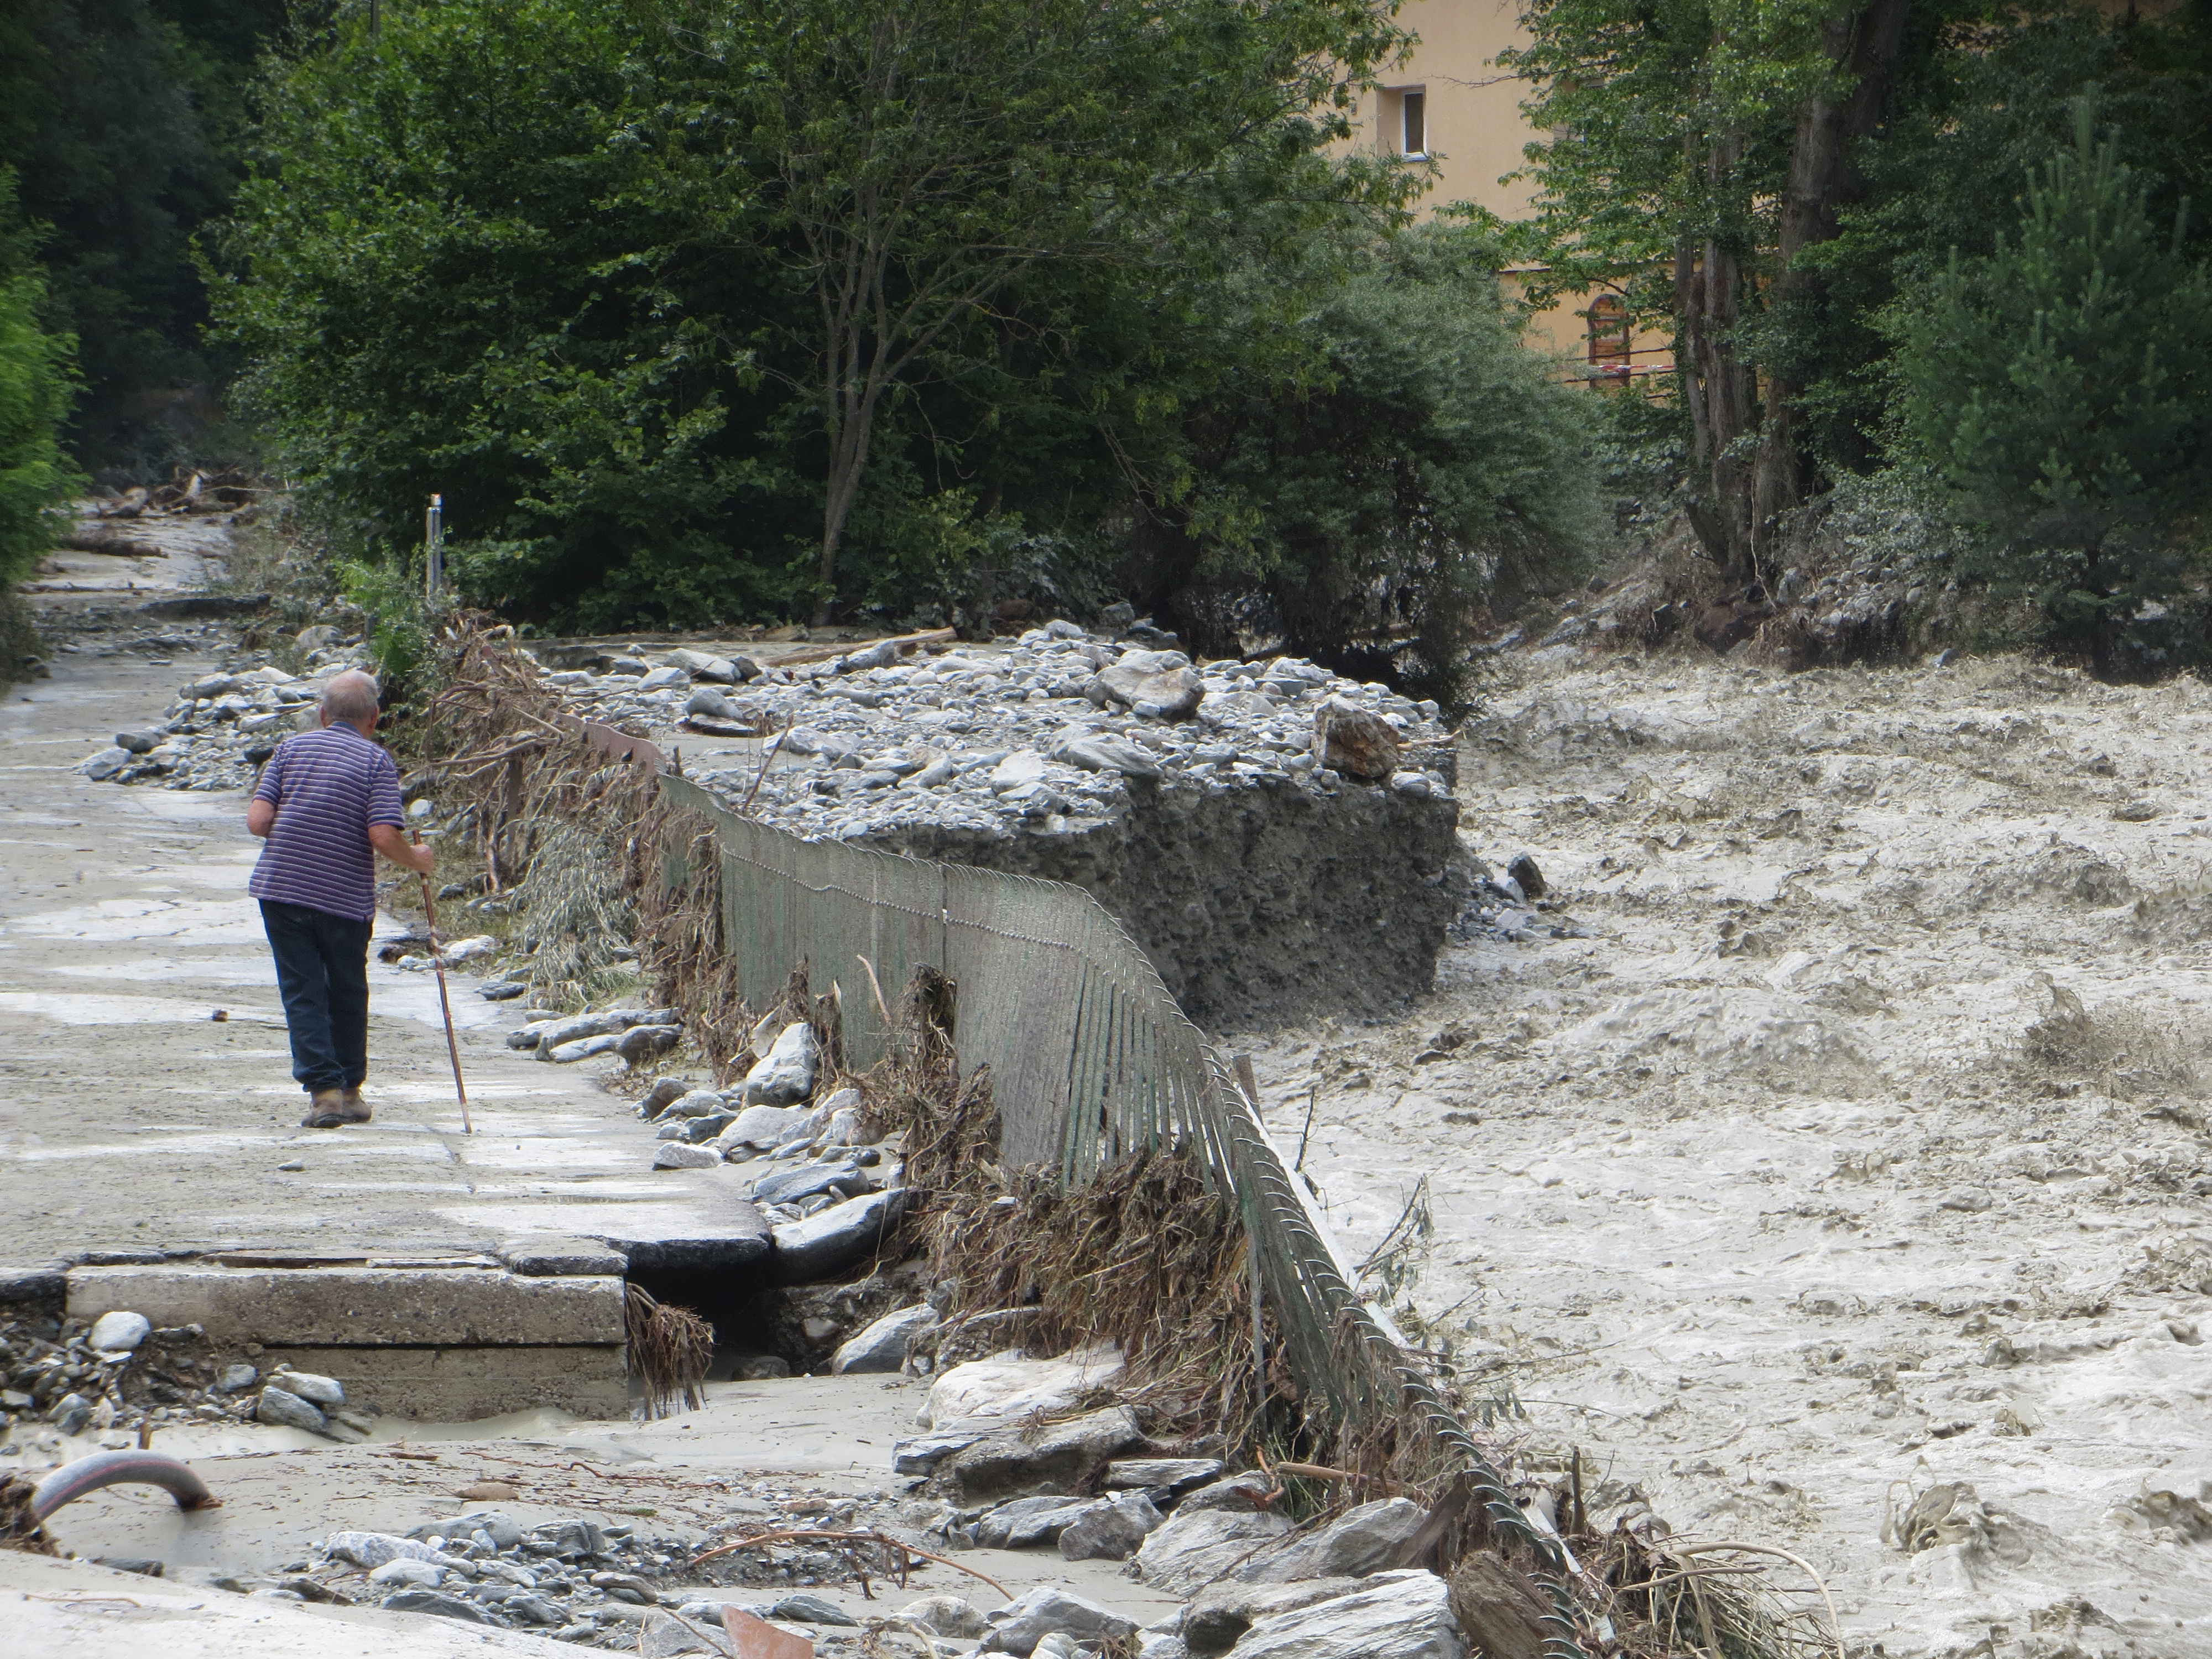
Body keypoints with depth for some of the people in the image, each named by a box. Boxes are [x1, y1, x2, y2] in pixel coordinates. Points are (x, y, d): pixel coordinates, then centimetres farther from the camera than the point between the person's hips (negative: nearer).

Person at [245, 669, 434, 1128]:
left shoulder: (292, 748, 4)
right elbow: (384, 837, -15)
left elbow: (257, 820, -3)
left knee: (302, 992, 4)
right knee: (347, 994, 16)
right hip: (346, 897, -1)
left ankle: (324, 1088, -8)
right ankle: (350, 1092, 27)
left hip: (282, 890, 1)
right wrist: (416, 860, 5)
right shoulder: (376, 760, -4)